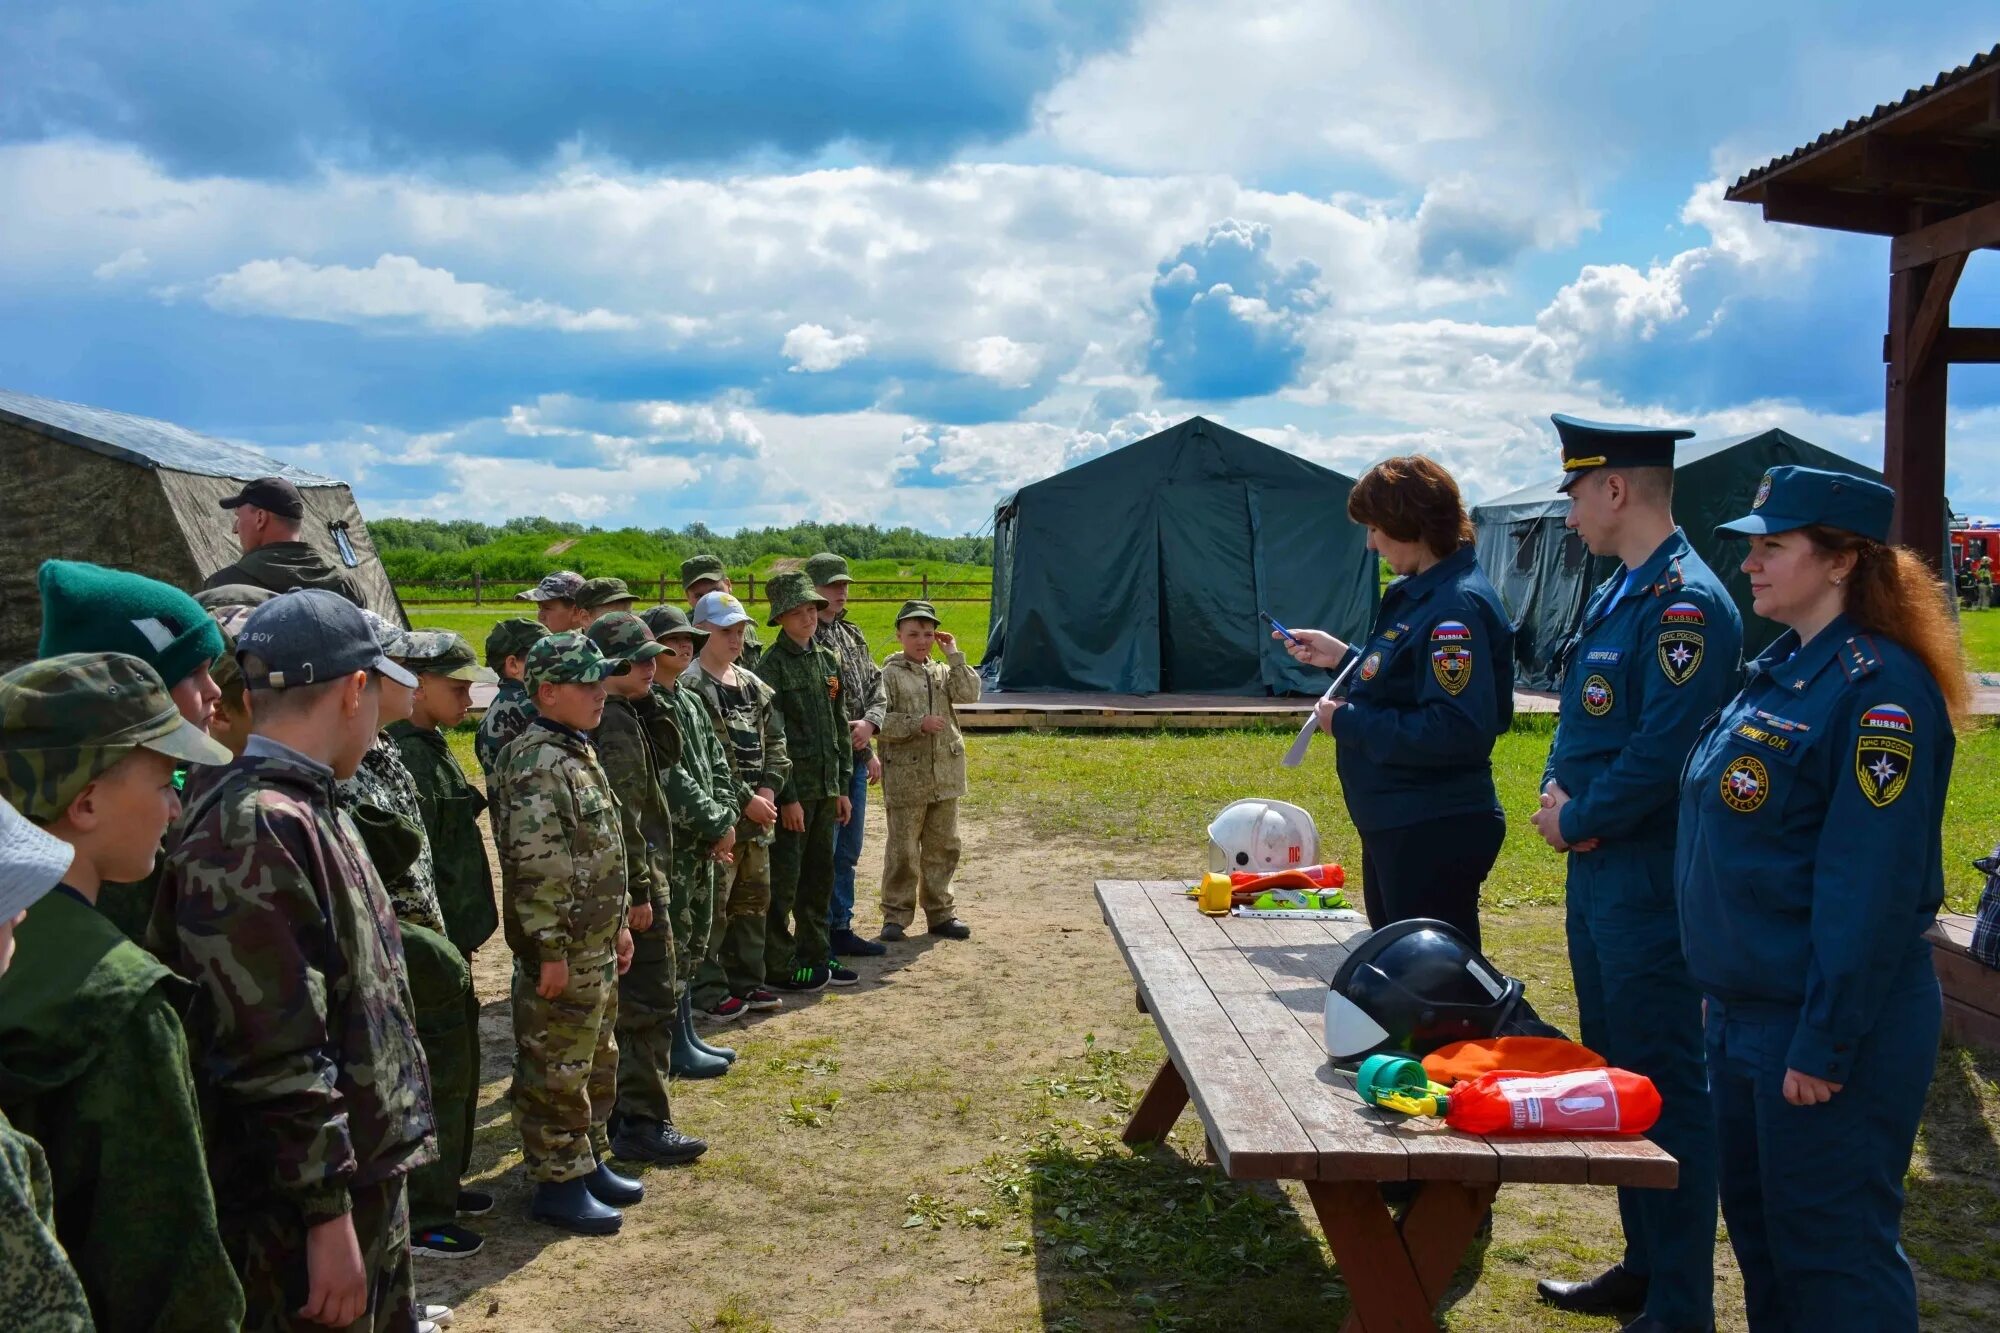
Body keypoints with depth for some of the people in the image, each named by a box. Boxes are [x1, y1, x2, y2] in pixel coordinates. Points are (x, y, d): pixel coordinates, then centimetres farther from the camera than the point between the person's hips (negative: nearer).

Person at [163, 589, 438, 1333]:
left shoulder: (309, 810, 10)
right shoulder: (254, 831, -22)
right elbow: (272, 1055, -25)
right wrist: (327, 1214, -22)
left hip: (368, 1169, 9)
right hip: (303, 1205, -9)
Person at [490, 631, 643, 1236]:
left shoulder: (579, 751, 12)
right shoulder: (534, 765, -19)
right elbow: (534, 868, -23)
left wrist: (617, 924, 20)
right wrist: (551, 951, -22)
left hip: (597, 944, 10)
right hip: (561, 950, -10)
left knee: (596, 1061, 20)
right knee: (556, 1071, 2)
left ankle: (590, 1161, 33)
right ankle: (558, 1184, 13)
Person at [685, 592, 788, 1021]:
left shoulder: (753, 686, 13)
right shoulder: (691, 687, -12)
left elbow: (775, 743, 14)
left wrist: (768, 790, -2)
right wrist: (745, 801, -15)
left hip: (757, 813, 8)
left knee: (753, 900, 15)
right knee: (713, 905, -2)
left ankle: (746, 981, 28)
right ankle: (709, 991, 9)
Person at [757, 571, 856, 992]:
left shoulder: (827, 661, 12)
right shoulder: (771, 666, -10)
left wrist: (842, 787, 12)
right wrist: (788, 796, -17)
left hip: (825, 788, 7)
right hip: (793, 790, -7)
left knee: (819, 877, 14)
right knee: (783, 879, 0)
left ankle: (816, 956, 25)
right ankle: (779, 966, 9)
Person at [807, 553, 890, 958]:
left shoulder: (853, 636, 14)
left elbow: (876, 687, 14)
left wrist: (870, 722, -4)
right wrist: (846, 731, -15)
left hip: (855, 756, 8)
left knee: (847, 851, 15)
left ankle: (840, 928, 26)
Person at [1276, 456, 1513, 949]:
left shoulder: (1458, 606, -21)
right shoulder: (1416, 593, 10)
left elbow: (1457, 730, -28)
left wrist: (1349, 722, -20)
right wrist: (1342, 656, 12)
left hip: (1435, 835, -11)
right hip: (1395, 825, 11)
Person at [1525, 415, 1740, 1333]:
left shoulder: (1686, 602, -18)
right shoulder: (1617, 592, 13)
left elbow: (1662, 751, -24)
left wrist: (1577, 823, -12)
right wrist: (1557, 791, 0)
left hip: (1651, 885, -10)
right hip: (1598, 877, 10)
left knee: (1667, 1094, 0)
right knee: (1617, 1077, 19)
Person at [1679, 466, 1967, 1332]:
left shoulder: (1877, 687, -18)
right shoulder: (1781, 672, 10)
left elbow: (1870, 888, -22)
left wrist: (1825, 1043, -21)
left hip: (1826, 1026, -9)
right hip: (1747, 1008, 9)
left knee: (1832, 1256, 3)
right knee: (1756, 1223, 20)